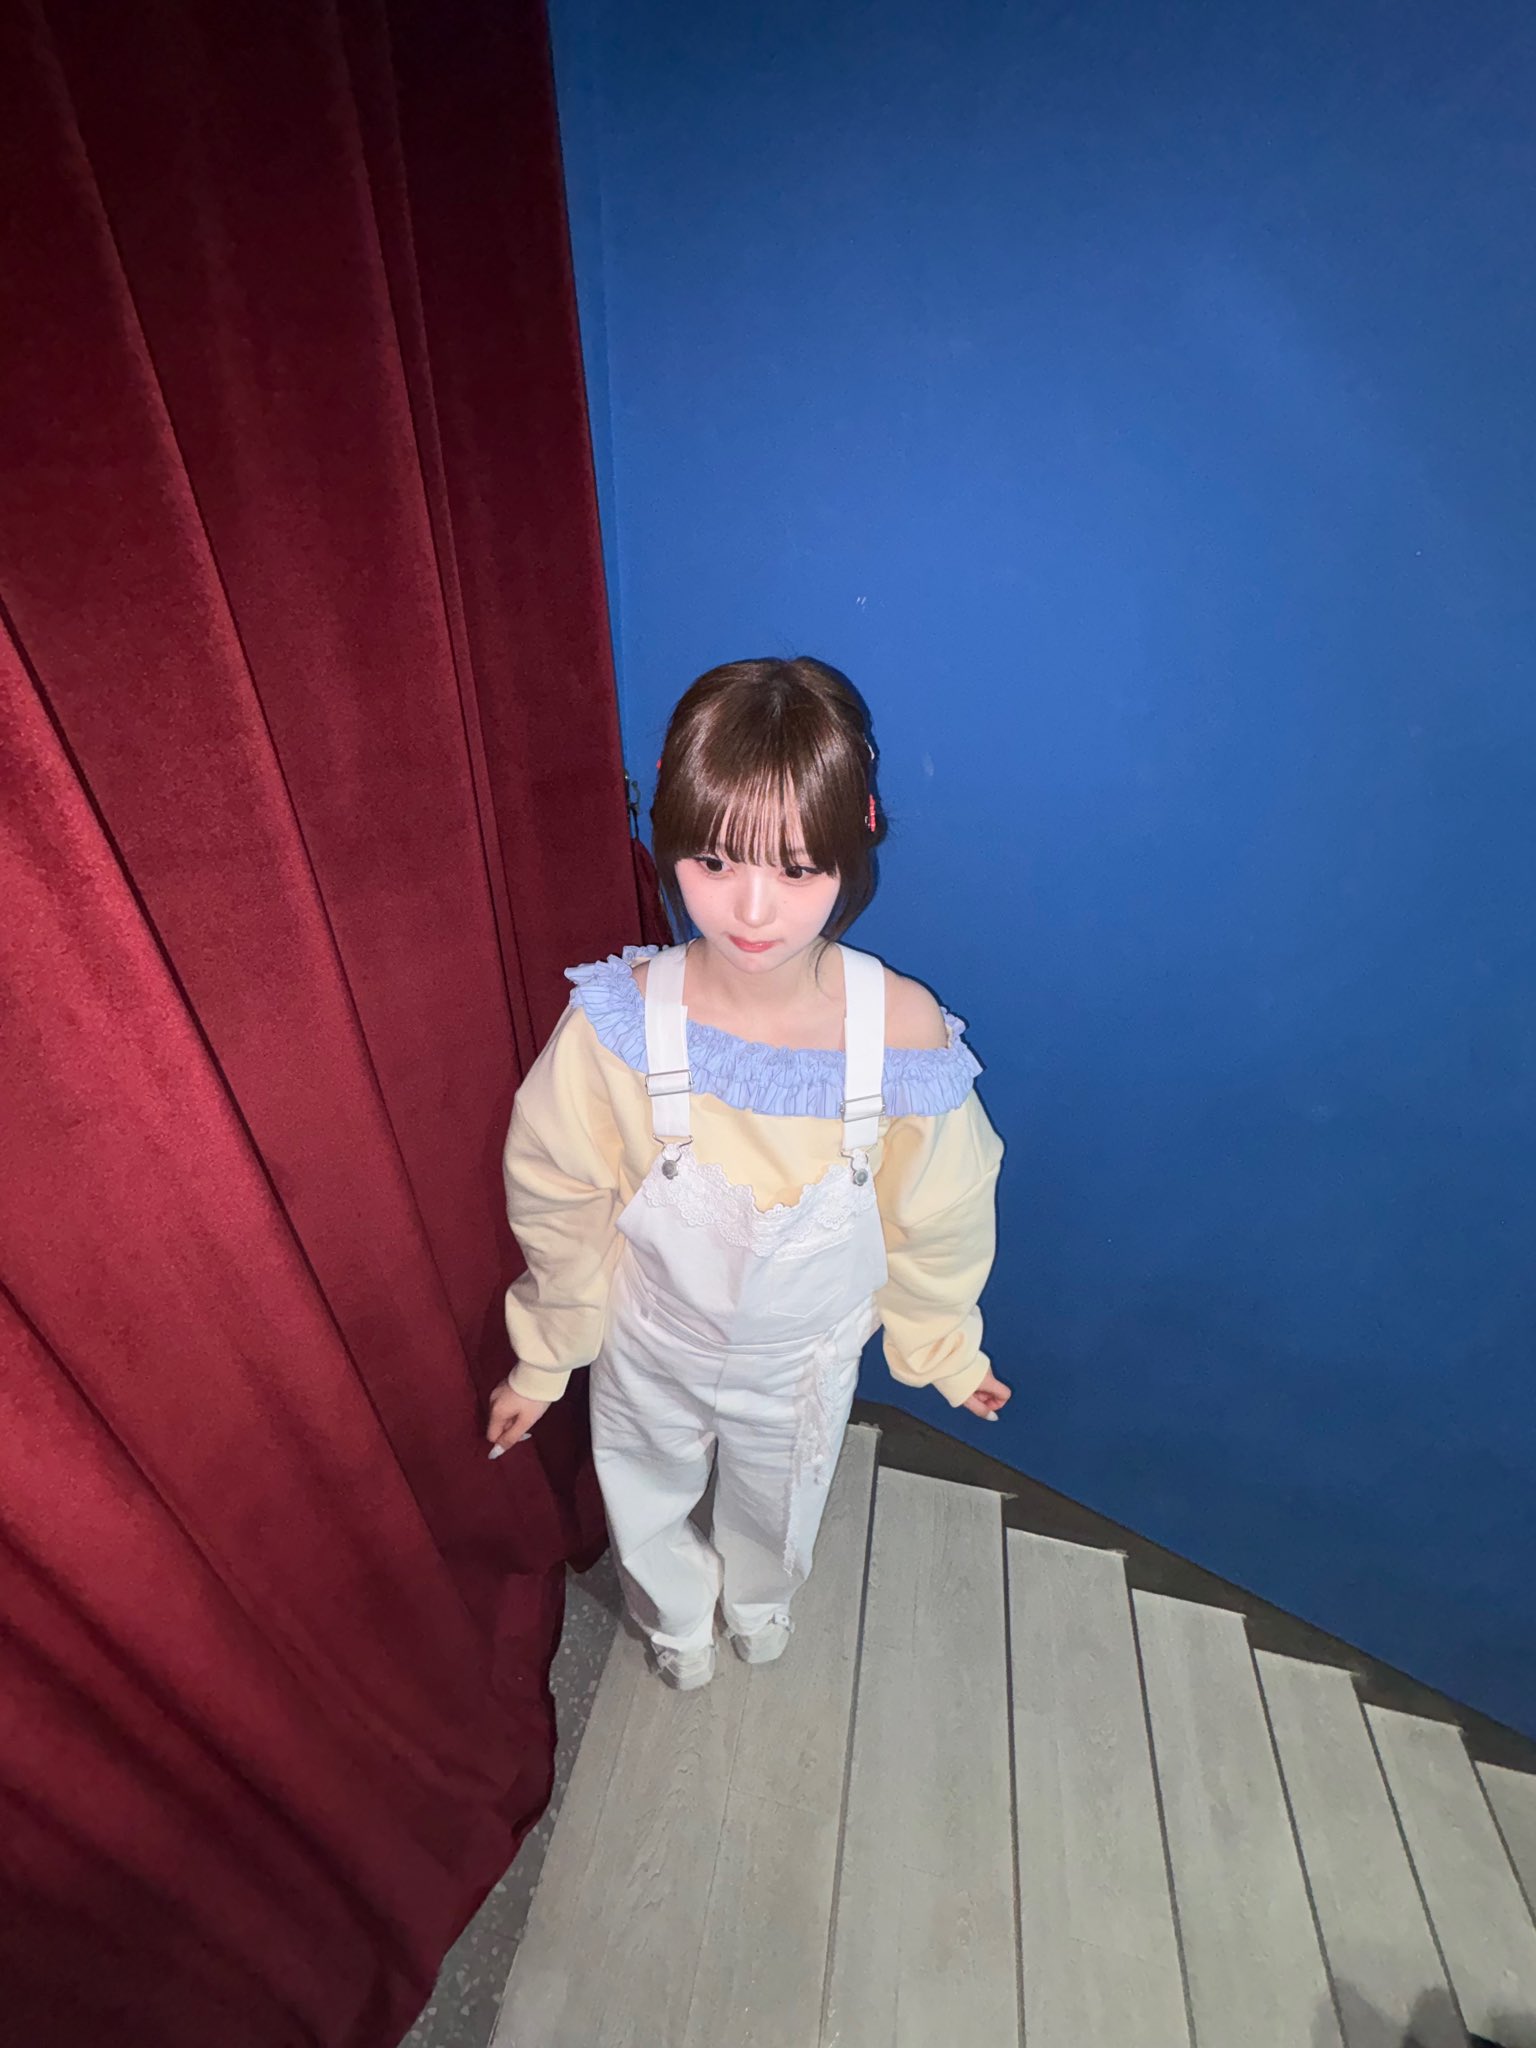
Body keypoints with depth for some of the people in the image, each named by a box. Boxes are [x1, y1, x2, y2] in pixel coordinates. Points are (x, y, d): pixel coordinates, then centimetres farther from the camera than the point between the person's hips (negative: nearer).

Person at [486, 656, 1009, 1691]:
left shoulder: (903, 1027, -30)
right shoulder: (615, 1025, -32)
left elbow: (936, 1217, -12)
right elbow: (560, 1213, -14)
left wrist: (942, 1346, 5)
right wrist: (541, 1363, 0)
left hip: (808, 1356, 1)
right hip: (651, 1349, 0)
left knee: (779, 1507, 34)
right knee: (648, 1508, 32)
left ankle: (761, 1596, 75)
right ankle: (676, 1617, 72)